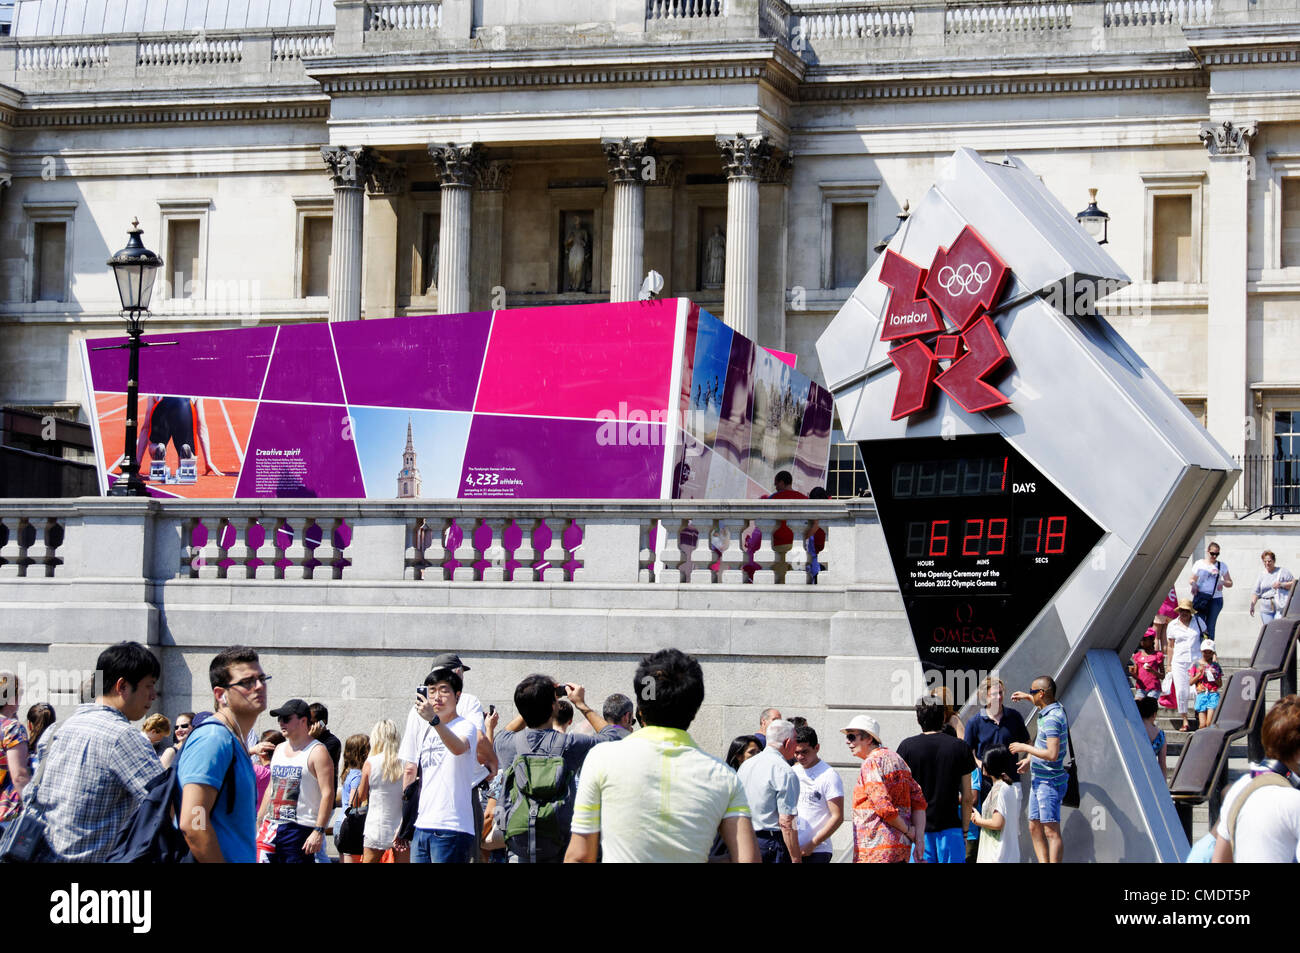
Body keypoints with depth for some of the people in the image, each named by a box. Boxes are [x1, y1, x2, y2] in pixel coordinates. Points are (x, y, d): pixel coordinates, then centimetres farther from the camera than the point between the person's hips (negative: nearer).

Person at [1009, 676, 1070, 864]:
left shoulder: (1052, 719, -21)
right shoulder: (1054, 709, 9)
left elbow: (1052, 755, -27)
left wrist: (1025, 748, -17)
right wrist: (1027, 697, 34)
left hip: (1049, 783, -10)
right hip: (1038, 780, 10)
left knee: (1051, 832, -9)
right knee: (1035, 828, 11)